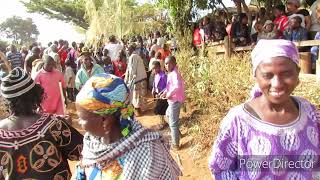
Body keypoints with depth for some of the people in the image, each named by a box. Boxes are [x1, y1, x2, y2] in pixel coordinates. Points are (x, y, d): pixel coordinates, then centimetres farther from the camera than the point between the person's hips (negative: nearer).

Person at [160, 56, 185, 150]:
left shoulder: (174, 73, -24)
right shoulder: (172, 73, 9)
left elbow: (177, 86, -41)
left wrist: (169, 94, -27)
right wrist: (165, 92, 6)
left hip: (175, 100, -11)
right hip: (174, 100, 11)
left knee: (173, 123, 2)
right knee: (168, 114, 33)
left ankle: (176, 144, 16)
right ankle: (177, 132, 46)